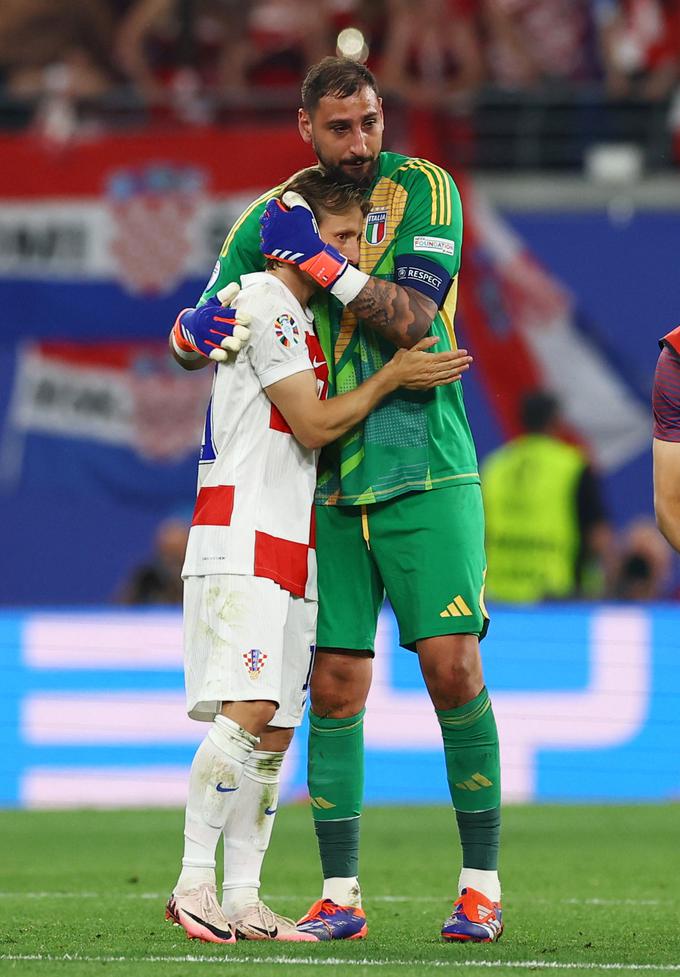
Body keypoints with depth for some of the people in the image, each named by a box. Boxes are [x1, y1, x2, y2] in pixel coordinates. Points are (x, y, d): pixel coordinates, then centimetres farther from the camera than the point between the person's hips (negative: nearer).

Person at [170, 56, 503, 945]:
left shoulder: (424, 190, -2)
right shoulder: (274, 216, 8)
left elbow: (409, 317, -13)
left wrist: (326, 263, -20)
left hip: (426, 472, -3)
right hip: (331, 486, 3)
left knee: (453, 665, -10)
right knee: (335, 684, 0)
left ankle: (482, 886, -1)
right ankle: (340, 897, 6)